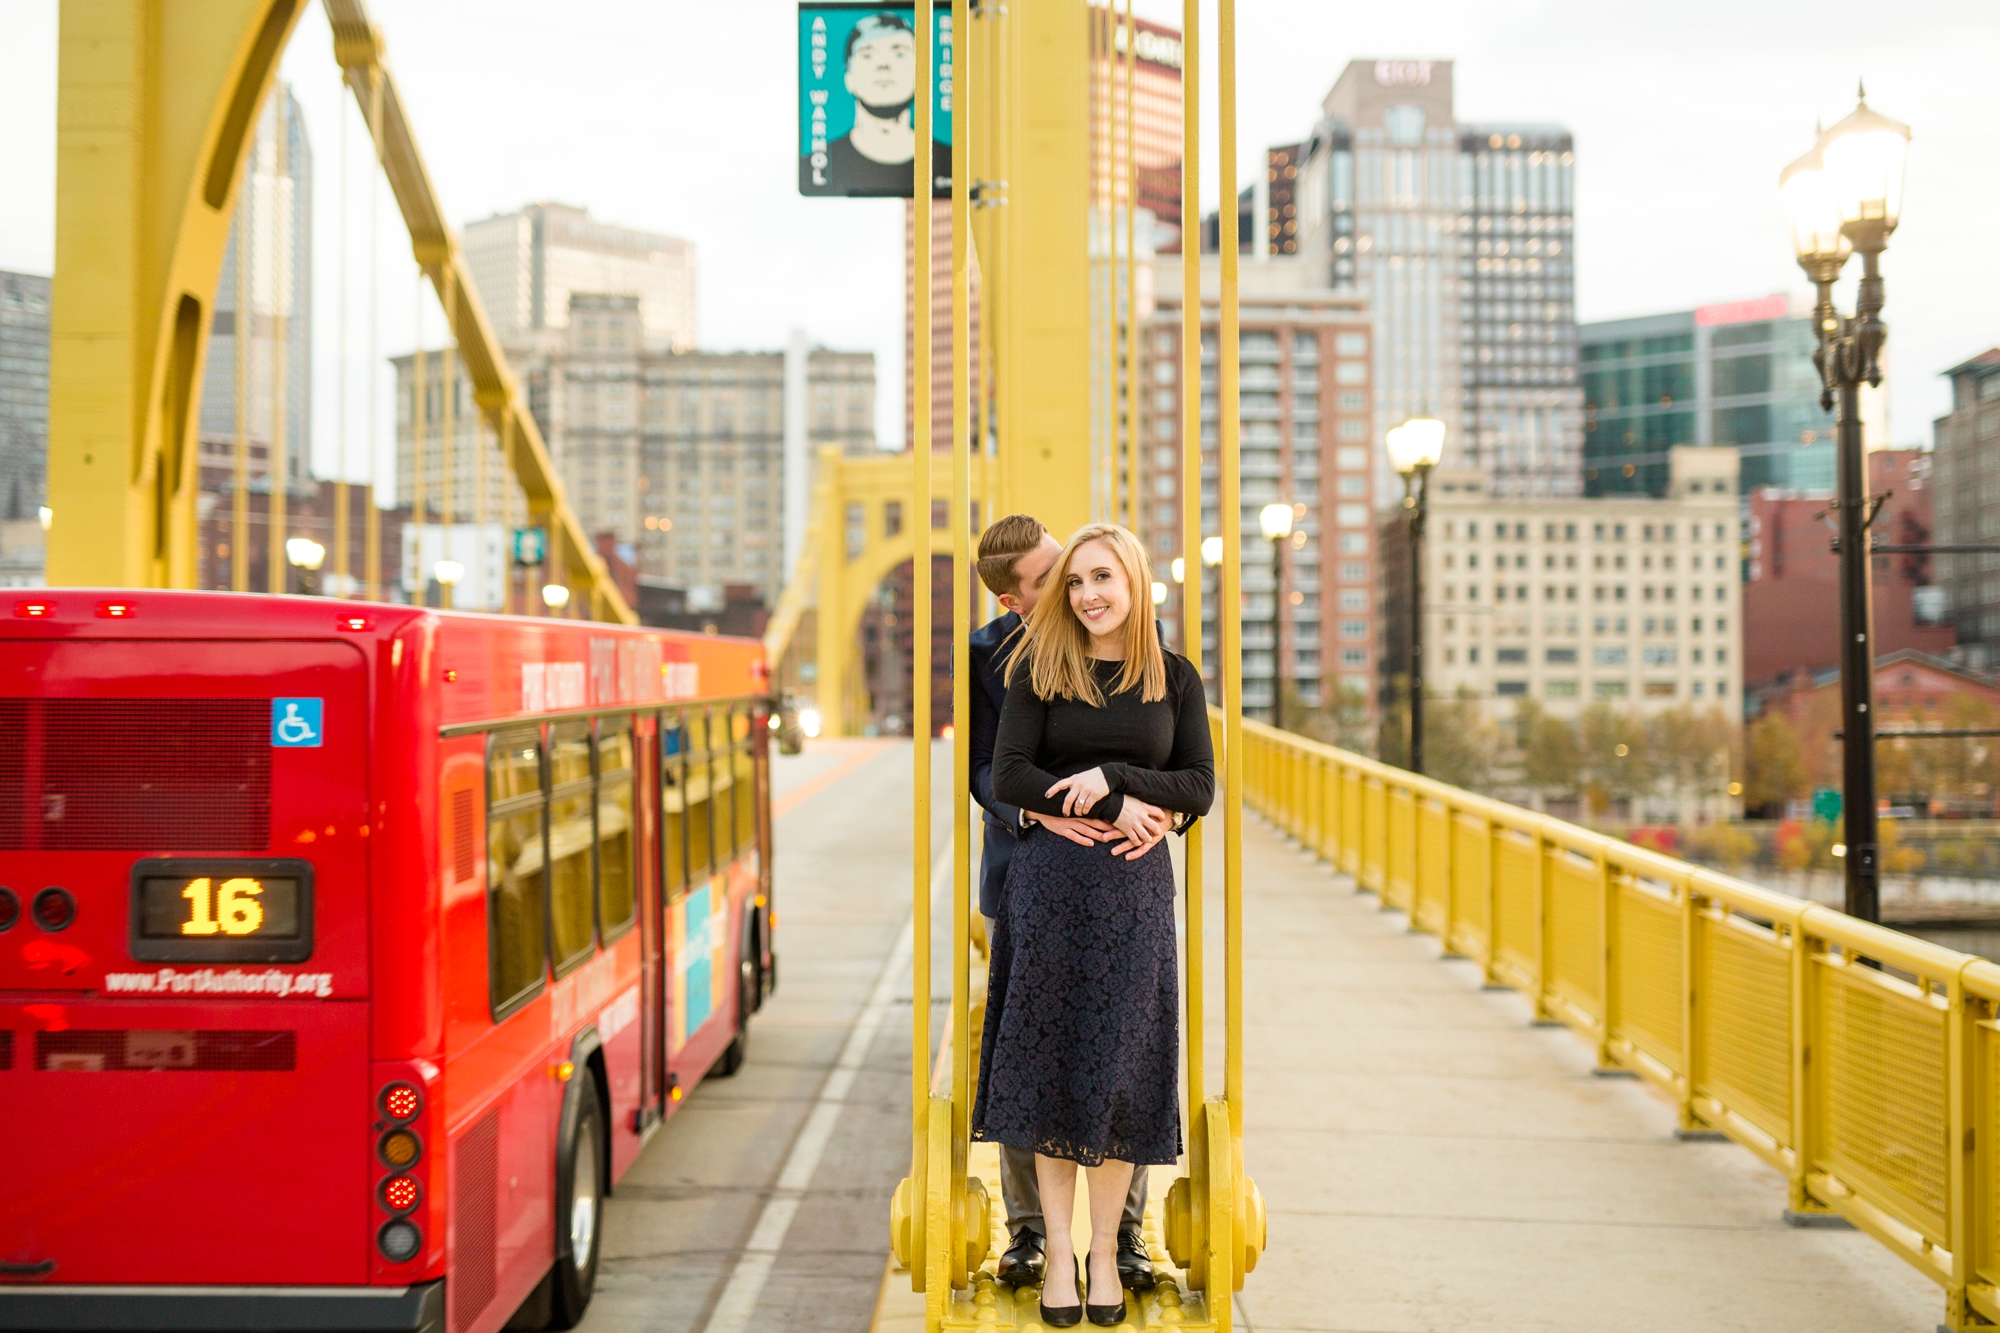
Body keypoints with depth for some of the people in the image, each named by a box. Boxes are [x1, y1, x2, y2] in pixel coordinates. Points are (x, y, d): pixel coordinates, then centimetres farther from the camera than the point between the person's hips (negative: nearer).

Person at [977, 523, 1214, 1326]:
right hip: (1050, 879, -1)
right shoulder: (1039, 669, 3)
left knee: (1122, 1061, 3)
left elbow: (1200, 789, 1)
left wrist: (1112, 774, -14)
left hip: (1135, 884, 1)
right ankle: (1059, 1246, 10)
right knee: (1051, 1053, 0)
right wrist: (1114, 810, -13)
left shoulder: (1174, 678, 6)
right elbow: (1008, 778, -6)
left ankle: (1105, 1247, 13)